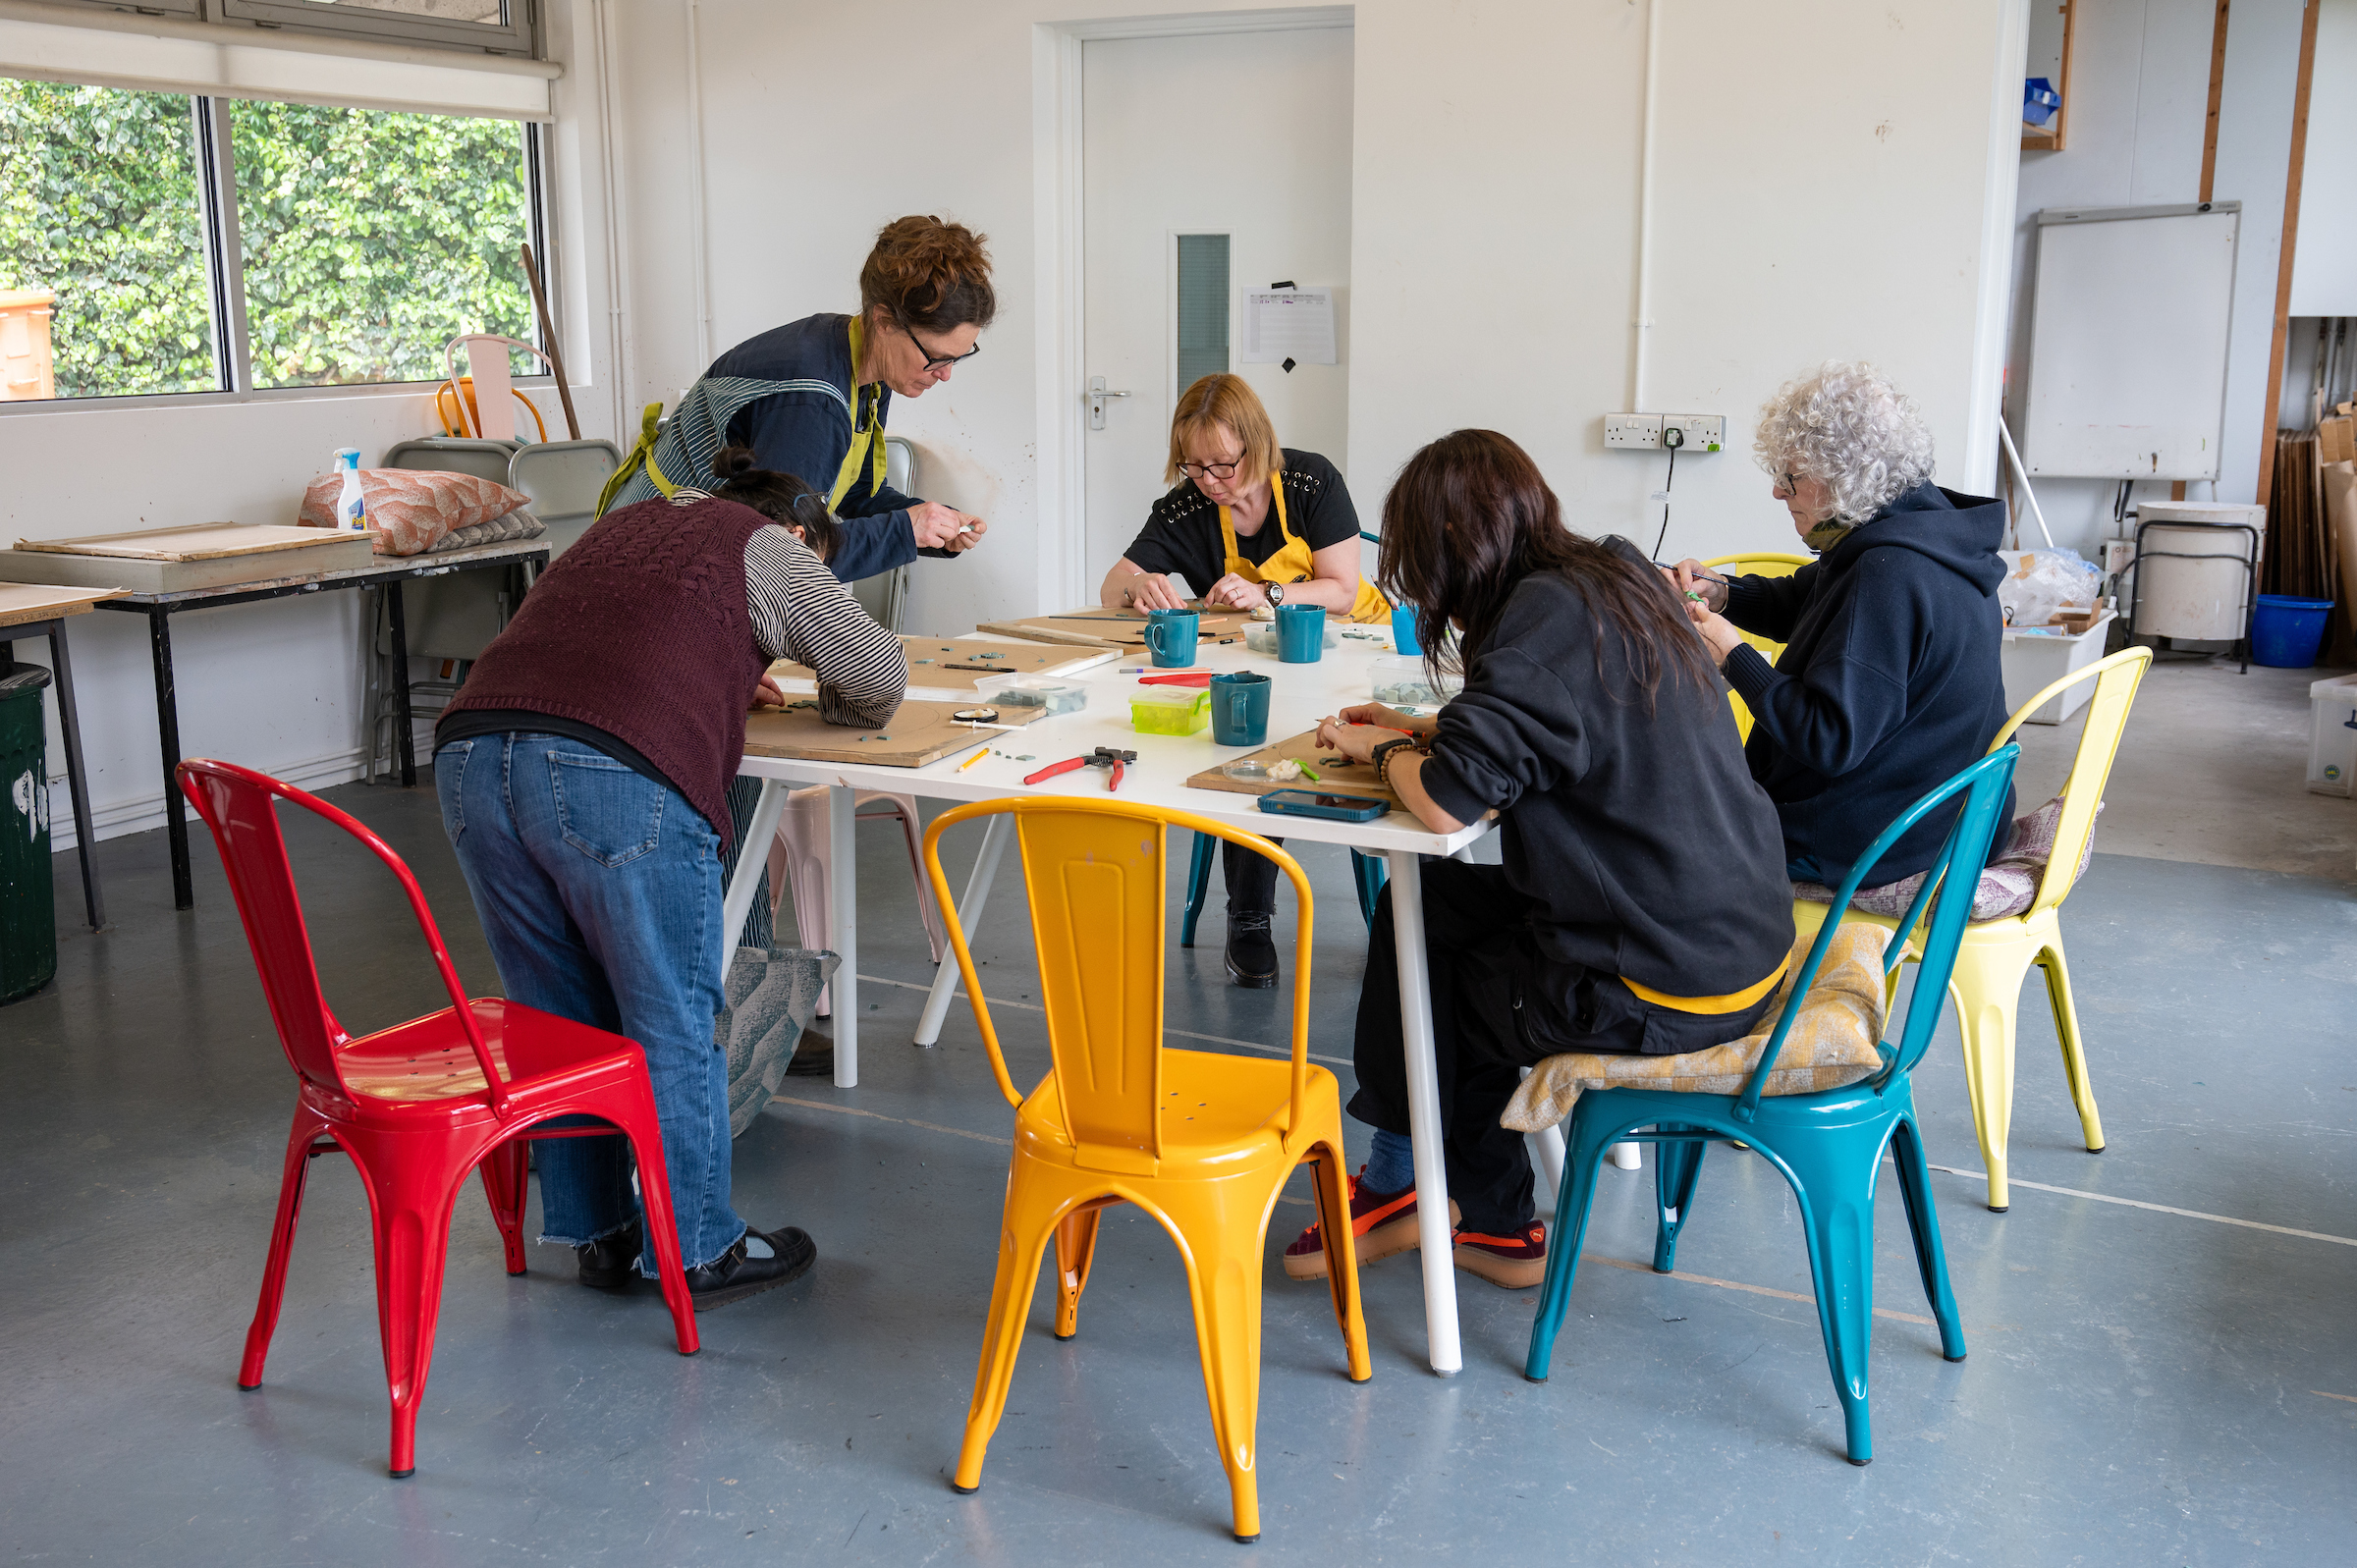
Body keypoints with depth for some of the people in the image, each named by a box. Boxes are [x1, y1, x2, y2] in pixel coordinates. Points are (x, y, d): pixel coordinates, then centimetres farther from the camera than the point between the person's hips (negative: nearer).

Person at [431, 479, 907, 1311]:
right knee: (673, 1022, 8)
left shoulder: (622, 524, 35)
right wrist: (832, 700, 39)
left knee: (558, 1014, 18)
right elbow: (879, 676, 18)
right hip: (617, 777, -6)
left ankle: (597, 1234, 29)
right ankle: (697, 1250, 19)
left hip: (471, 753, 7)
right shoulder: (764, 547, 17)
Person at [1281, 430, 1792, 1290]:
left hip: (1666, 993, -8)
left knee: (1418, 936, 13)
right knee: (1426, 906, 16)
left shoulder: (1547, 616, -20)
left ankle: (1404, 1178, 37)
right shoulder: (1619, 578, 8)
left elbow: (1444, 801, -25)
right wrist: (1418, 731, 17)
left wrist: (1384, 751, -4)